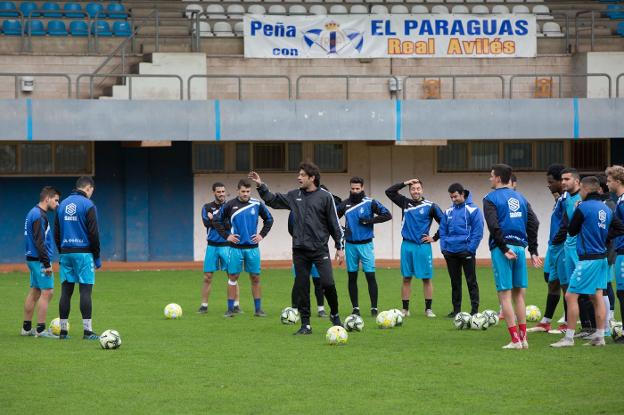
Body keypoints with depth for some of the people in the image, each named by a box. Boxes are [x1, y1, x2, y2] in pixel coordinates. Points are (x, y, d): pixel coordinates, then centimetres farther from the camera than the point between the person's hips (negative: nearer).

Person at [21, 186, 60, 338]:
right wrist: (47, 264, -20)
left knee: (34, 292, 12)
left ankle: (27, 328, 16)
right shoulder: (39, 216, -16)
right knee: (47, 292, -9)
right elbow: (39, 242, -21)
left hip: (33, 259, 10)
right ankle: (40, 330, -10)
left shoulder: (33, 213, 16)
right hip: (40, 260, -10)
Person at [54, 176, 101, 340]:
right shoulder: (88, 205, -7)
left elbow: (56, 234, 15)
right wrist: (97, 257, -3)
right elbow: (93, 233, -10)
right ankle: (87, 331, -8)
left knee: (66, 291, 6)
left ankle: (63, 330, 6)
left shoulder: (63, 204, 12)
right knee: (85, 291, -5)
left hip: (66, 253, 6)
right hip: (83, 253, -6)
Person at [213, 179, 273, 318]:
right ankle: (230, 309, 6)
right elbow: (217, 221, 6)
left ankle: (258, 309, 9)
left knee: (255, 278, 3)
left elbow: (269, 219, 16)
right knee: (233, 277, 1)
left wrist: (262, 235, 5)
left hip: (252, 247, 1)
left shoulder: (257, 205, 2)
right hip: (236, 247, -1)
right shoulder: (230, 205, -3)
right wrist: (226, 236, -1)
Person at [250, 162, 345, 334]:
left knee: (328, 283, -13)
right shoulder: (294, 196, 8)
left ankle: (334, 315, 11)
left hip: (320, 249, -4)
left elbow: (334, 223, -1)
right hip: (300, 250, 4)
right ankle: (305, 324, 11)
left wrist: (340, 247, -2)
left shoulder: (325, 197, -3)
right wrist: (261, 186, 9)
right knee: (301, 287, 4)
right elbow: (272, 200, 20)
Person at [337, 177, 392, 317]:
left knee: (370, 276, -7)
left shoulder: (370, 203, -4)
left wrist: (370, 220, -15)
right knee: (352, 277, 7)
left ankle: (374, 308, -3)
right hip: (350, 245, 3)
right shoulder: (345, 204, 4)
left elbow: (387, 215, -8)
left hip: (365, 245, -3)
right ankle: (355, 308, 14)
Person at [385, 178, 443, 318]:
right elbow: (389, 191, 8)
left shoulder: (430, 206, -1)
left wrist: (435, 238, 1)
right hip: (407, 245, 3)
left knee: (426, 278, -1)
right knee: (406, 278, 5)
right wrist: (405, 183, 2)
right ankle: (405, 309, 9)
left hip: (423, 246, -3)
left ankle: (428, 309, 4)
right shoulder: (405, 203, 8)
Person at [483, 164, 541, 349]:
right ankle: (523, 338, 10)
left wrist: (504, 249, -11)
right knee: (518, 294, 12)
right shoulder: (519, 197, 15)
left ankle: (515, 339, -9)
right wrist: (533, 251, 9)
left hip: (502, 248, -6)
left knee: (505, 294, -4)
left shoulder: (491, 198, -3)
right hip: (520, 247, 6)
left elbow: (494, 226, -15)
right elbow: (533, 223, 10)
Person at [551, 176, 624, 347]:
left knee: (571, 296, -4)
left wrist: (575, 211, 10)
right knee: (597, 297, 11)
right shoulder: (606, 209, 9)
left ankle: (569, 338, -7)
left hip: (588, 259, -8)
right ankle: (599, 337, 11)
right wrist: (604, 236, 12)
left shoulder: (583, 208, -12)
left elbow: (572, 231, -1)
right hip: (602, 258, 8)